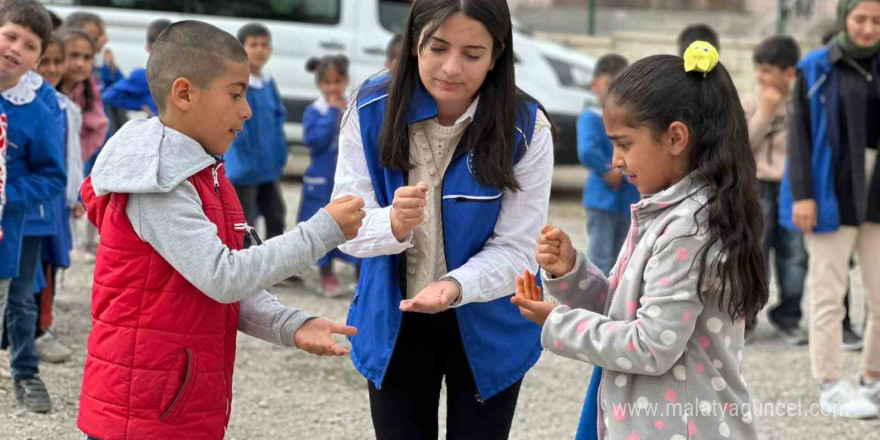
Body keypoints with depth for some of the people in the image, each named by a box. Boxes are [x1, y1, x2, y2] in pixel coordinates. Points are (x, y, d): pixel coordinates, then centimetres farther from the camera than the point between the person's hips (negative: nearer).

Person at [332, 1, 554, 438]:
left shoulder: (526, 127, -17)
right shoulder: (370, 110, -12)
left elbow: (516, 250, -17)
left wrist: (454, 285, -36)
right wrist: (393, 224, -35)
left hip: (486, 331, -1)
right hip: (393, 324, 1)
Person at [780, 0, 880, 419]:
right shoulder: (816, 69, -1)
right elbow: (799, 133, -4)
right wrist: (802, 194, -12)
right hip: (833, 194, -4)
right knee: (828, 295, 1)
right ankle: (831, 387, 8)